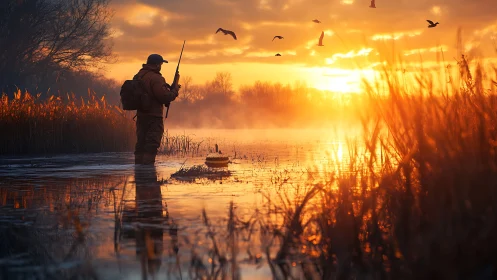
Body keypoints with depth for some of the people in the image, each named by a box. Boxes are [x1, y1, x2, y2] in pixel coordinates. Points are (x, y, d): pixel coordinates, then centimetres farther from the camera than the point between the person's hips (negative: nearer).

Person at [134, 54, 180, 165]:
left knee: (140, 143, 13)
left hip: (141, 115, 9)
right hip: (154, 117, -9)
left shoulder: (139, 76, 12)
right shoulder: (155, 78, -17)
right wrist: (175, 90, -3)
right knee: (152, 145, -6)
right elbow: (165, 96, -22)